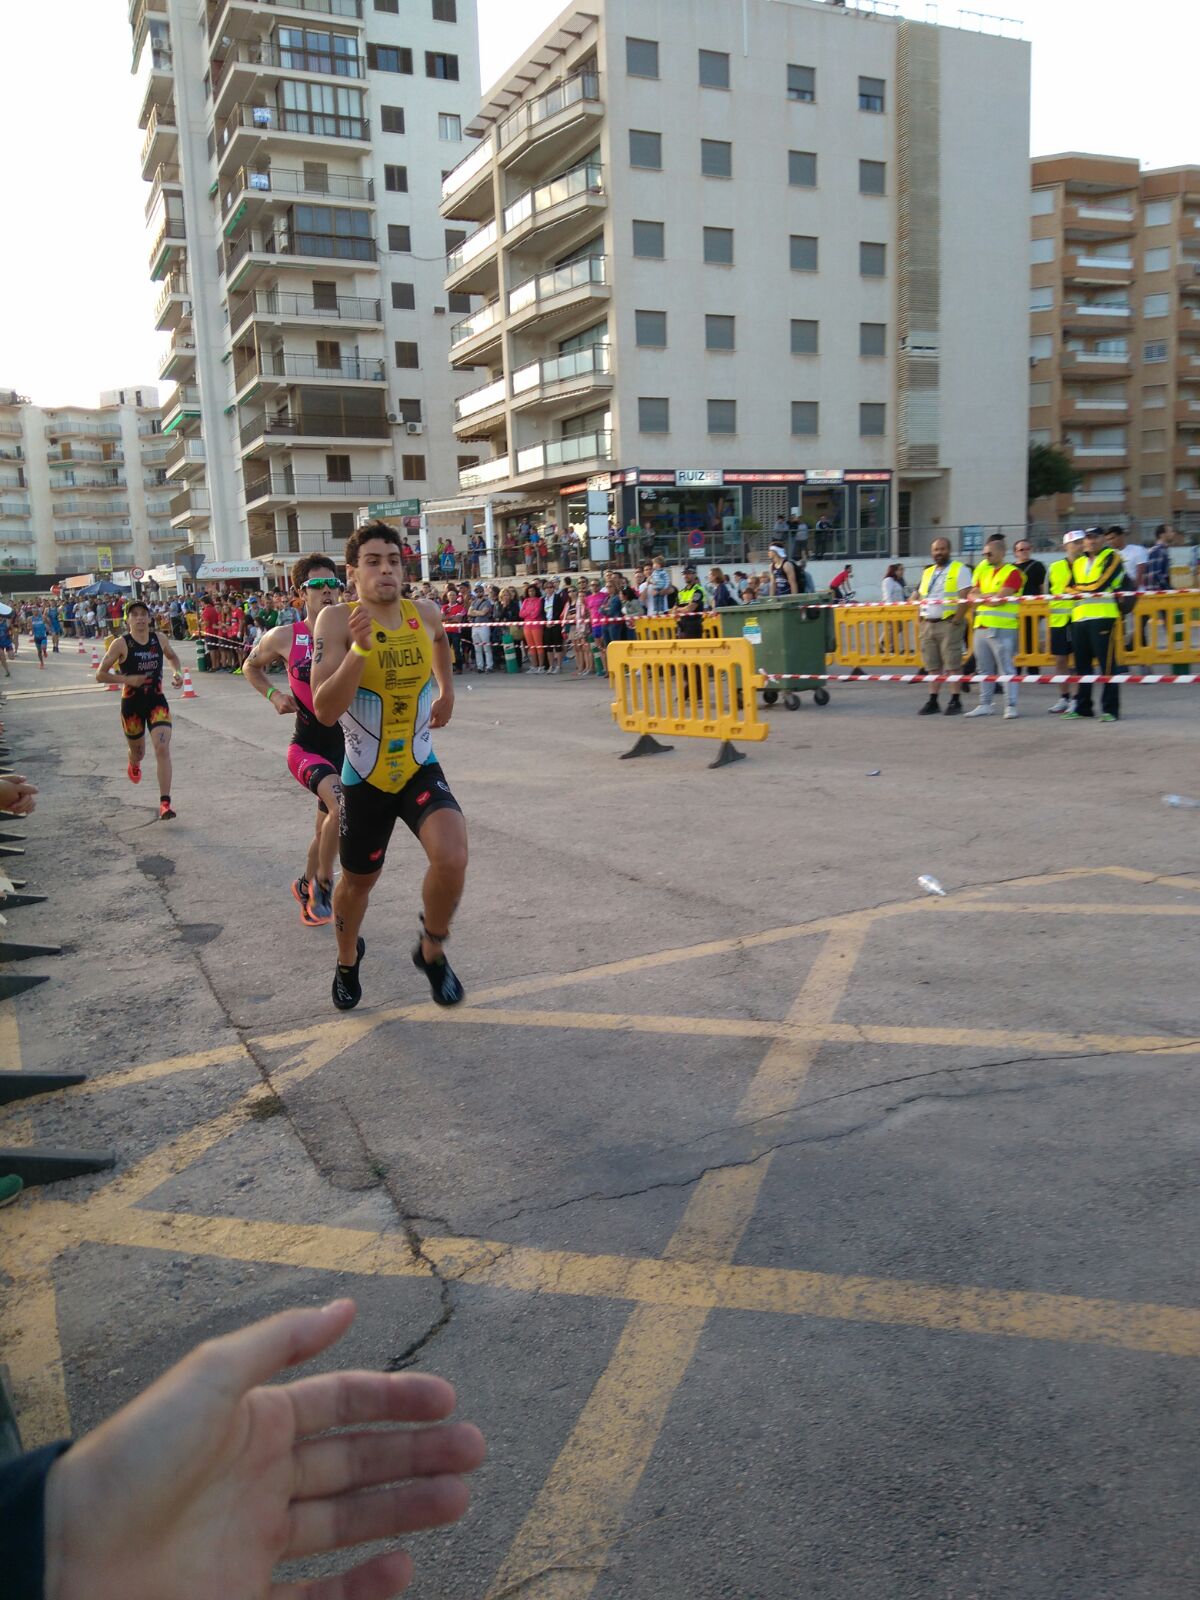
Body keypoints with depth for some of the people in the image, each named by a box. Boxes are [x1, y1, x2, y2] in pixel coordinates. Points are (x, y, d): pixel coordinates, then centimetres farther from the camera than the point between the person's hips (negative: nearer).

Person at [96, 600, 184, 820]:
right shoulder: (121, 643, -11)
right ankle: (134, 765, 58)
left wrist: (178, 672, 2)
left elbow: (172, 656, 22)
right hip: (131, 704, -1)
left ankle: (165, 803, -17)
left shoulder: (158, 639, -1)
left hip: (157, 702, 1)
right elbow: (100, 675, -8)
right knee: (137, 751, 17)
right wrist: (127, 679, -20)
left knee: (162, 748, -16)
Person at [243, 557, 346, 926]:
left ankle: (307, 886, 49)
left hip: (346, 745, 4)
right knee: (342, 806, -31)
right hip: (307, 746, -3)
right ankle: (324, 882, -8)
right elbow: (251, 667, 13)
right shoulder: (284, 637, -6)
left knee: (327, 828, 20)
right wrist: (274, 695, -4)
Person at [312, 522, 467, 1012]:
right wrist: (360, 649, -35)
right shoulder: (336, 621, -15)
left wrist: (446, 690, 26)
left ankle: (432, 951, 6)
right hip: (364, 779, -2)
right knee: (358, 880, 16)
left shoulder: (425, 615, -3)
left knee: (452, 858, -23)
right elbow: (325, 711, -26)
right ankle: (348, 959, 49)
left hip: (421, 769, 2)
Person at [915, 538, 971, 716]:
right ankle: (932, 701, 13)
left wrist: (957, 619, -16)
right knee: (932, 666, 8)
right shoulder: (927, 572, 19)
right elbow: (921, 599, 22)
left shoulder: (959, 569, -2)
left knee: (953, 664, -5)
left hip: (948, 623, -7)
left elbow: (965, 597, -10)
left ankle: (955, 701, -1)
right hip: (928, 624, 7)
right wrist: (919, 620, 10)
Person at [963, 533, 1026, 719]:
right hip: (981, 626, 7)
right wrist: (988, 596, -8)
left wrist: (981, 598, -1)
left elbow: (999, 600, -16)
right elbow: (973, 594, 10)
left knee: (1007, 668, -4)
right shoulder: (982, 569, 15)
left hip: (1002, 629, -7)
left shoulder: (1012, 572, -7)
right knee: (984, 669, 12)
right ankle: (984, 705, 20)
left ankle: (1011, 706, -1)